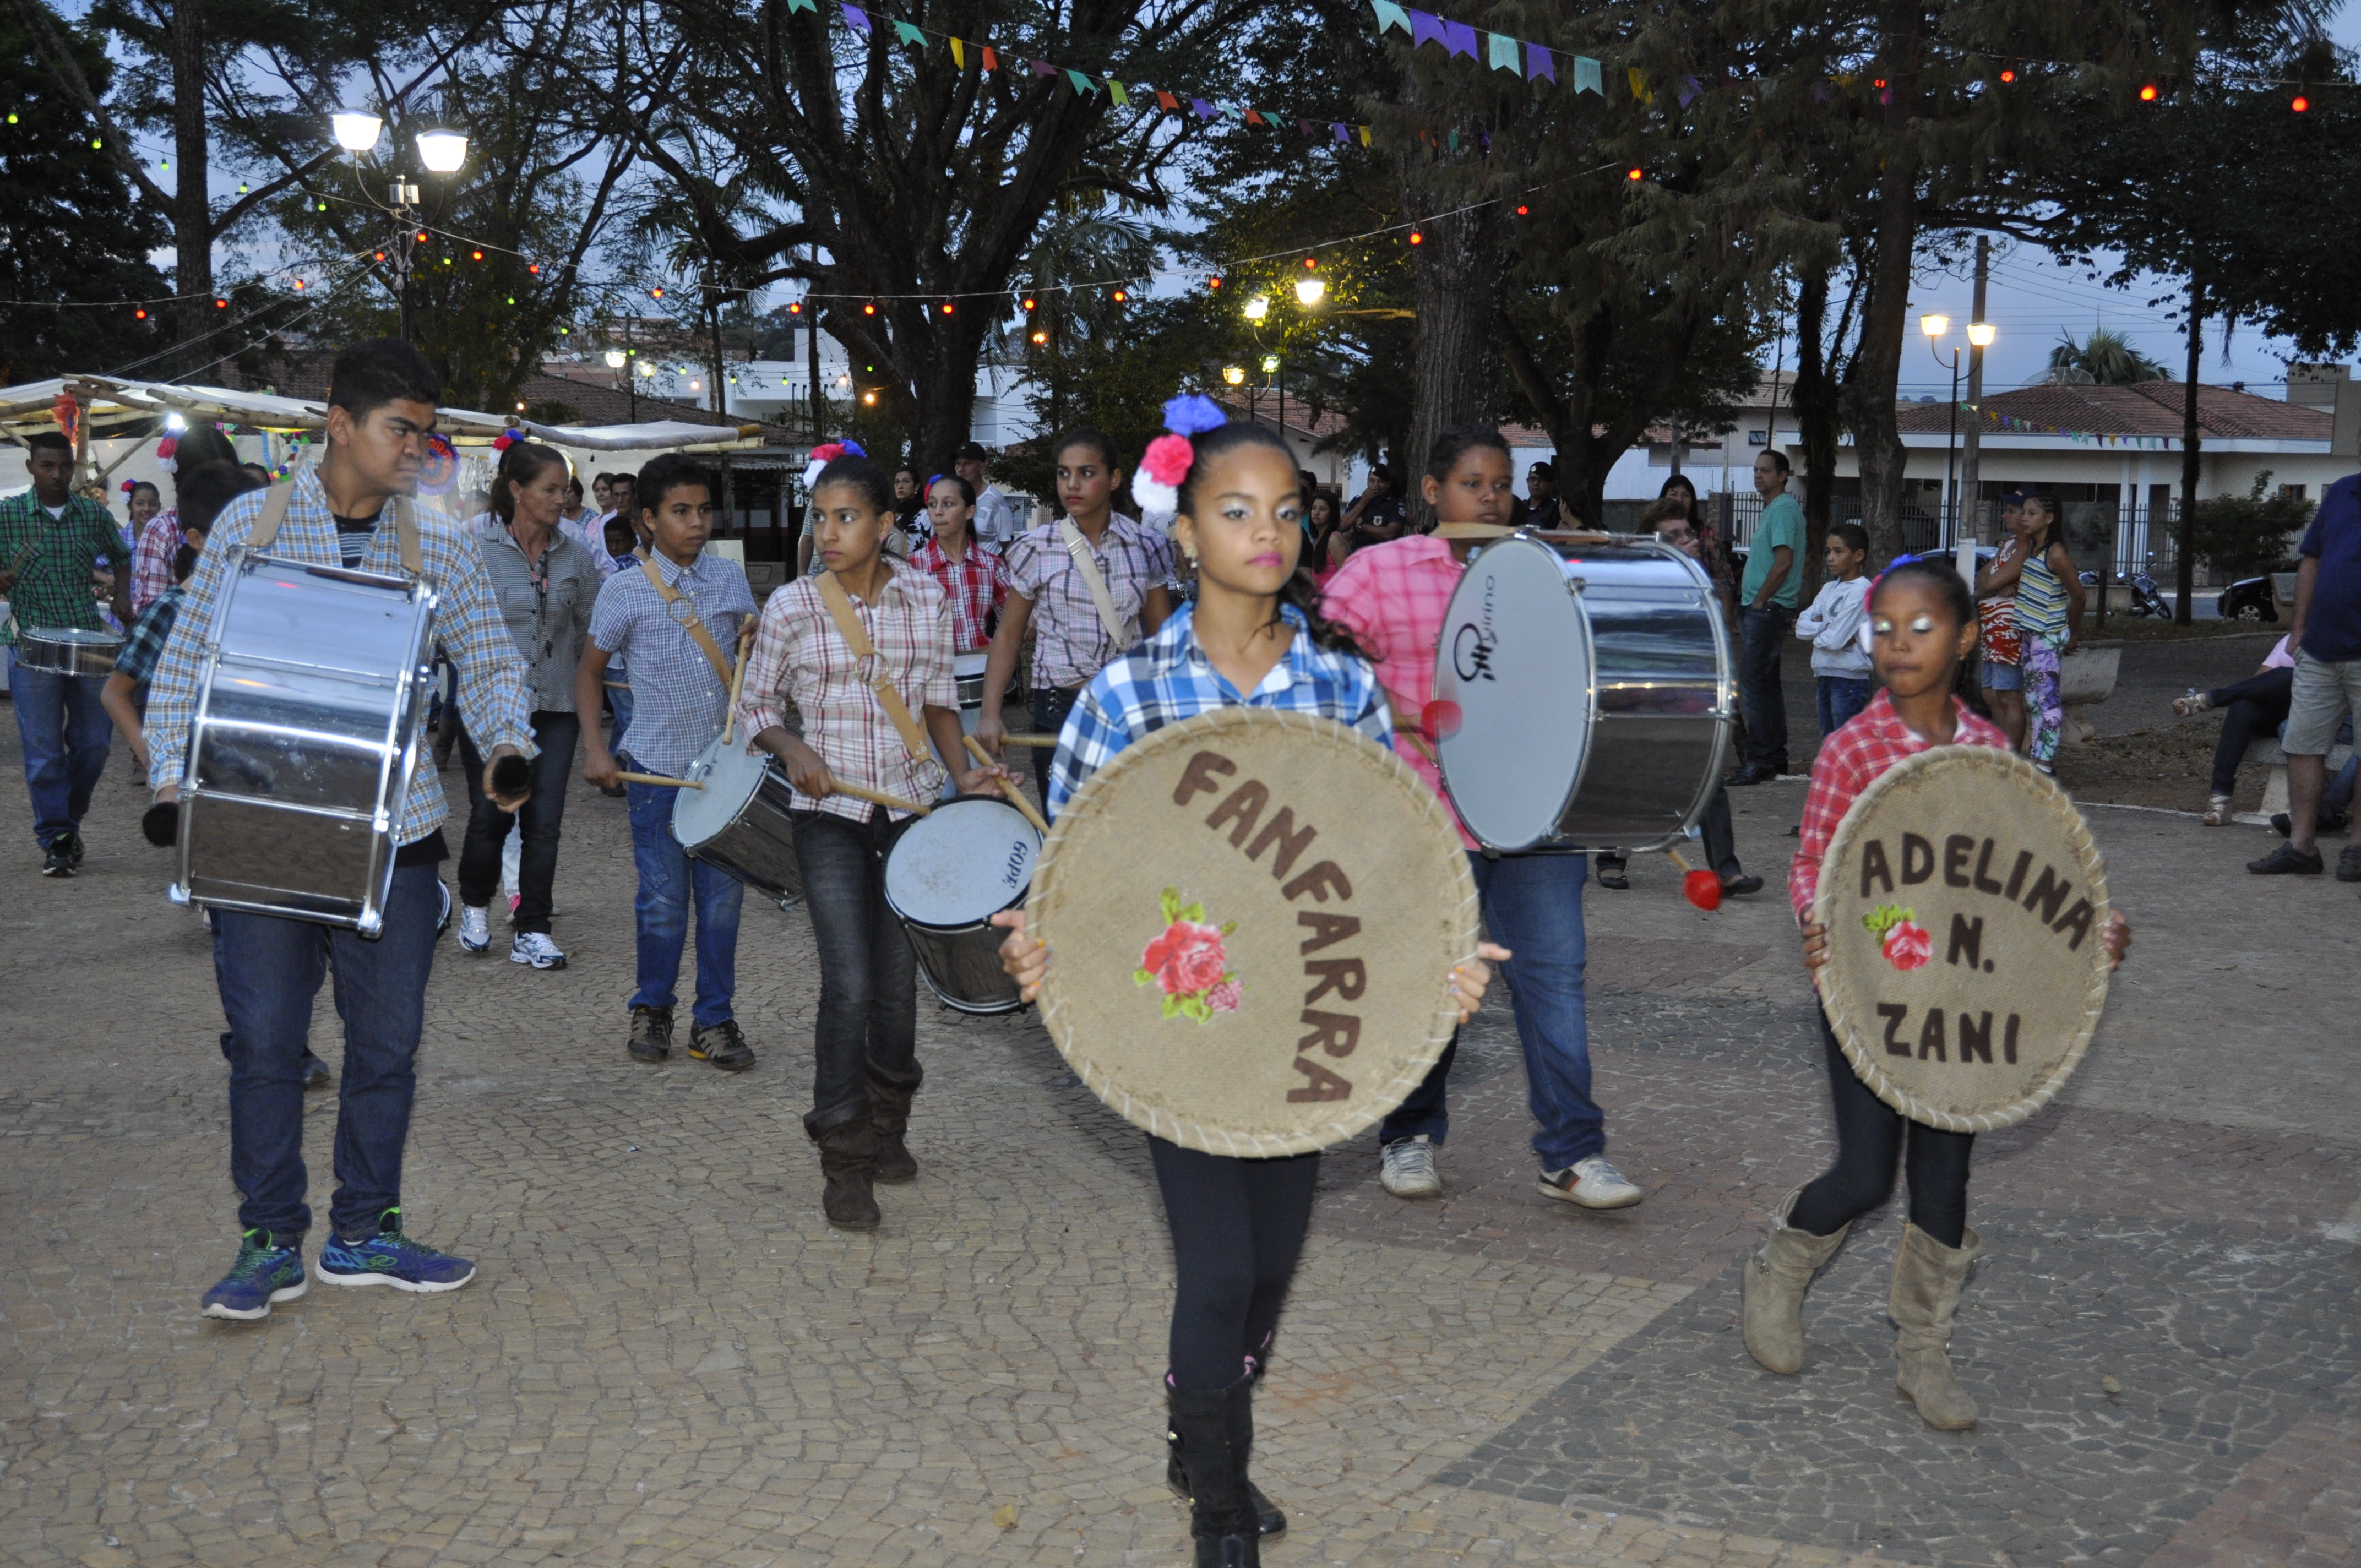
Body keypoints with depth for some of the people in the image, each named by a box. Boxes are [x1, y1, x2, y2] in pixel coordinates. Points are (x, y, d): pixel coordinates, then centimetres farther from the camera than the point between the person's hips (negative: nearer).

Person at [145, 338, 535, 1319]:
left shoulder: (438, 548, 6)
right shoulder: (250, 523, 1)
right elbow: (187, 658, 5)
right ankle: (270, 1241, 14)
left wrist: (505, 742, -10)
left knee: (387, 1042, 8)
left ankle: (365, 1232, 21)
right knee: (265, 1039, 0)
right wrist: (172, 777, -5)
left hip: (392, 831, 2)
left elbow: (488, 662, 11)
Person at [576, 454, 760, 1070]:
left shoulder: (730, 577, 5)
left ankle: (715, 1020, 17)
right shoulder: (625, 590, -5)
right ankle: (651, 1010, 24)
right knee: (664, 900, 4)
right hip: (659, 768, -3)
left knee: (723, 898, 5)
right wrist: (594, 747, -8)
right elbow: (590, 670, 4)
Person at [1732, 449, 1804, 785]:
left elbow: (1784, 561, -22)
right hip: (1759, 609, 11)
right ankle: (1776, 758, 19)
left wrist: (1759, 600, -16)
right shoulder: (1773, 509, 19)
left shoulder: (1784, 509, -14)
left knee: (1754, 683, -11)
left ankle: (1760, 762, -10)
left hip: (1767, 609, -11)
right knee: (1767, 684, 14)